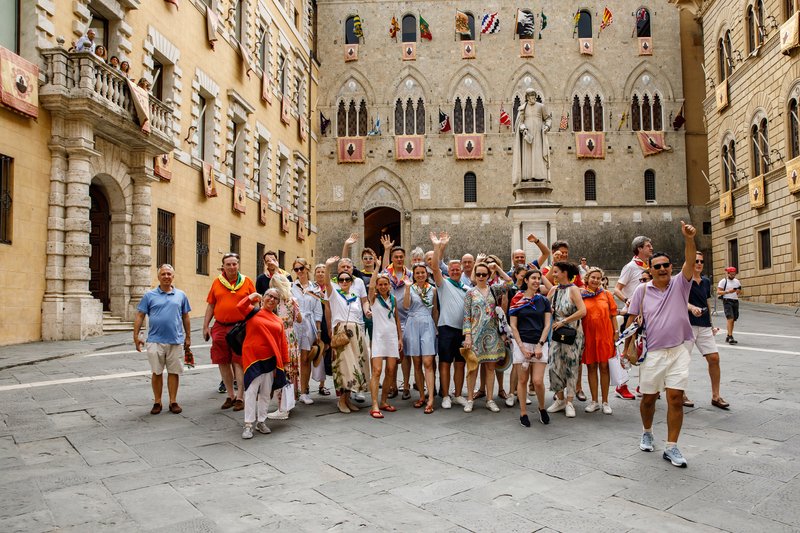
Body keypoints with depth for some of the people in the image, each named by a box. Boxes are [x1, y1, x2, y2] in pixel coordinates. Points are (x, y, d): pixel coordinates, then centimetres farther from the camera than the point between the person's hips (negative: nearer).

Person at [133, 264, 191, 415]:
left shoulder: (181, 295, 9)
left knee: (174, 372, 6)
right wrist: (136, 336, -2)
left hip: (176, 341, 1)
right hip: (155, 340, -1)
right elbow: (140, 316, 3)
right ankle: (157, 402, 17)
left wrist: (188, 337, 12)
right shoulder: (150, 295, 3)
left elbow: (185, 317, 13)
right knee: (156, 372, 5)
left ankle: (173, 401, 16)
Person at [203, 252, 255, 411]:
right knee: (223, 362, 8)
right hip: (220, 328, 3)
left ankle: (240, 397, 5)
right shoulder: (217, 282, 8)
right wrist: (205, 326, 8)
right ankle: (230, 395, 22)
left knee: (239, 362, -3)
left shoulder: (247, 282, 2)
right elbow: (210, 306, 12)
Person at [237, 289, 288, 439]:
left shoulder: (278, 321, 9)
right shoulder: (253, 312, 1)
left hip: (270, 360, 4)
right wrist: (253, 296, -5)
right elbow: (240, 306, -19)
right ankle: (248, 425, 1)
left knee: (266, 392, 11)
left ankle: (261, 422, 24)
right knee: (251, 390, -4)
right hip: (253, 358, -4)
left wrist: (283, 362, 8)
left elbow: (282, 343, 10)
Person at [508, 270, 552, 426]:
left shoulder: (544, 300, 8)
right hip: (521, 343, -1)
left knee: (538, 381, -6)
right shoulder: (517, 300, 2)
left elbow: (547, 325, 4)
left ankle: (542, 408, 19)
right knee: (522, 380, 3)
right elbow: (513, 326, 0)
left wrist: (540, 345, -7)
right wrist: (522, 347, -8)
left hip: (540, 344, 1)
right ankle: (523, 413, 14)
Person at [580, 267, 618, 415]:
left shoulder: (606, 294, 4)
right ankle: (594, 401, 16)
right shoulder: (581, 295, 1)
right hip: (588, 335, 0)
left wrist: (616, 332, 2)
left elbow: (613, 315, 6)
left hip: (605, 335, 0)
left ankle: (605, 402, 11)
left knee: (604, 367, 3)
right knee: (591, 368, 7)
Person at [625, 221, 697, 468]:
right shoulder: (642, 290, 0)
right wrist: (627, 348, 2)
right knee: (648, 398, 10)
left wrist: (689, 239, -34)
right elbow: (632, 319, 4)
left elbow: (690, 262, -17)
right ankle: (647, 433, 37)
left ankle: (671, 447, 7)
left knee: (676, 398, -3)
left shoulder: (679, 284, 1)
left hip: (678, 352, 0)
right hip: (652, 353, 0)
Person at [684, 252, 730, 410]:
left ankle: (715, 396, 12)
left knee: (714, 358, 1)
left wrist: (711, 323, 23)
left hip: (704, 326, 6)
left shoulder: (706, 281, 14)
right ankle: (682, 394, 15)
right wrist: (692, 308, -37)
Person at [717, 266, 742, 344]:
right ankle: (730, 337, -18)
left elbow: (740, 291, 23)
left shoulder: (737, 281, 16)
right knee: (730, 318, -15)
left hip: (735, 301, 6)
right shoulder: (723, 281, -2)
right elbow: (718, 292, -8)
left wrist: (739, 291, -1)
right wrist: (728, 291, -20)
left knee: (733, 320, 7)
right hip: (727, 301, -6)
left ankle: (728, 337, 16)